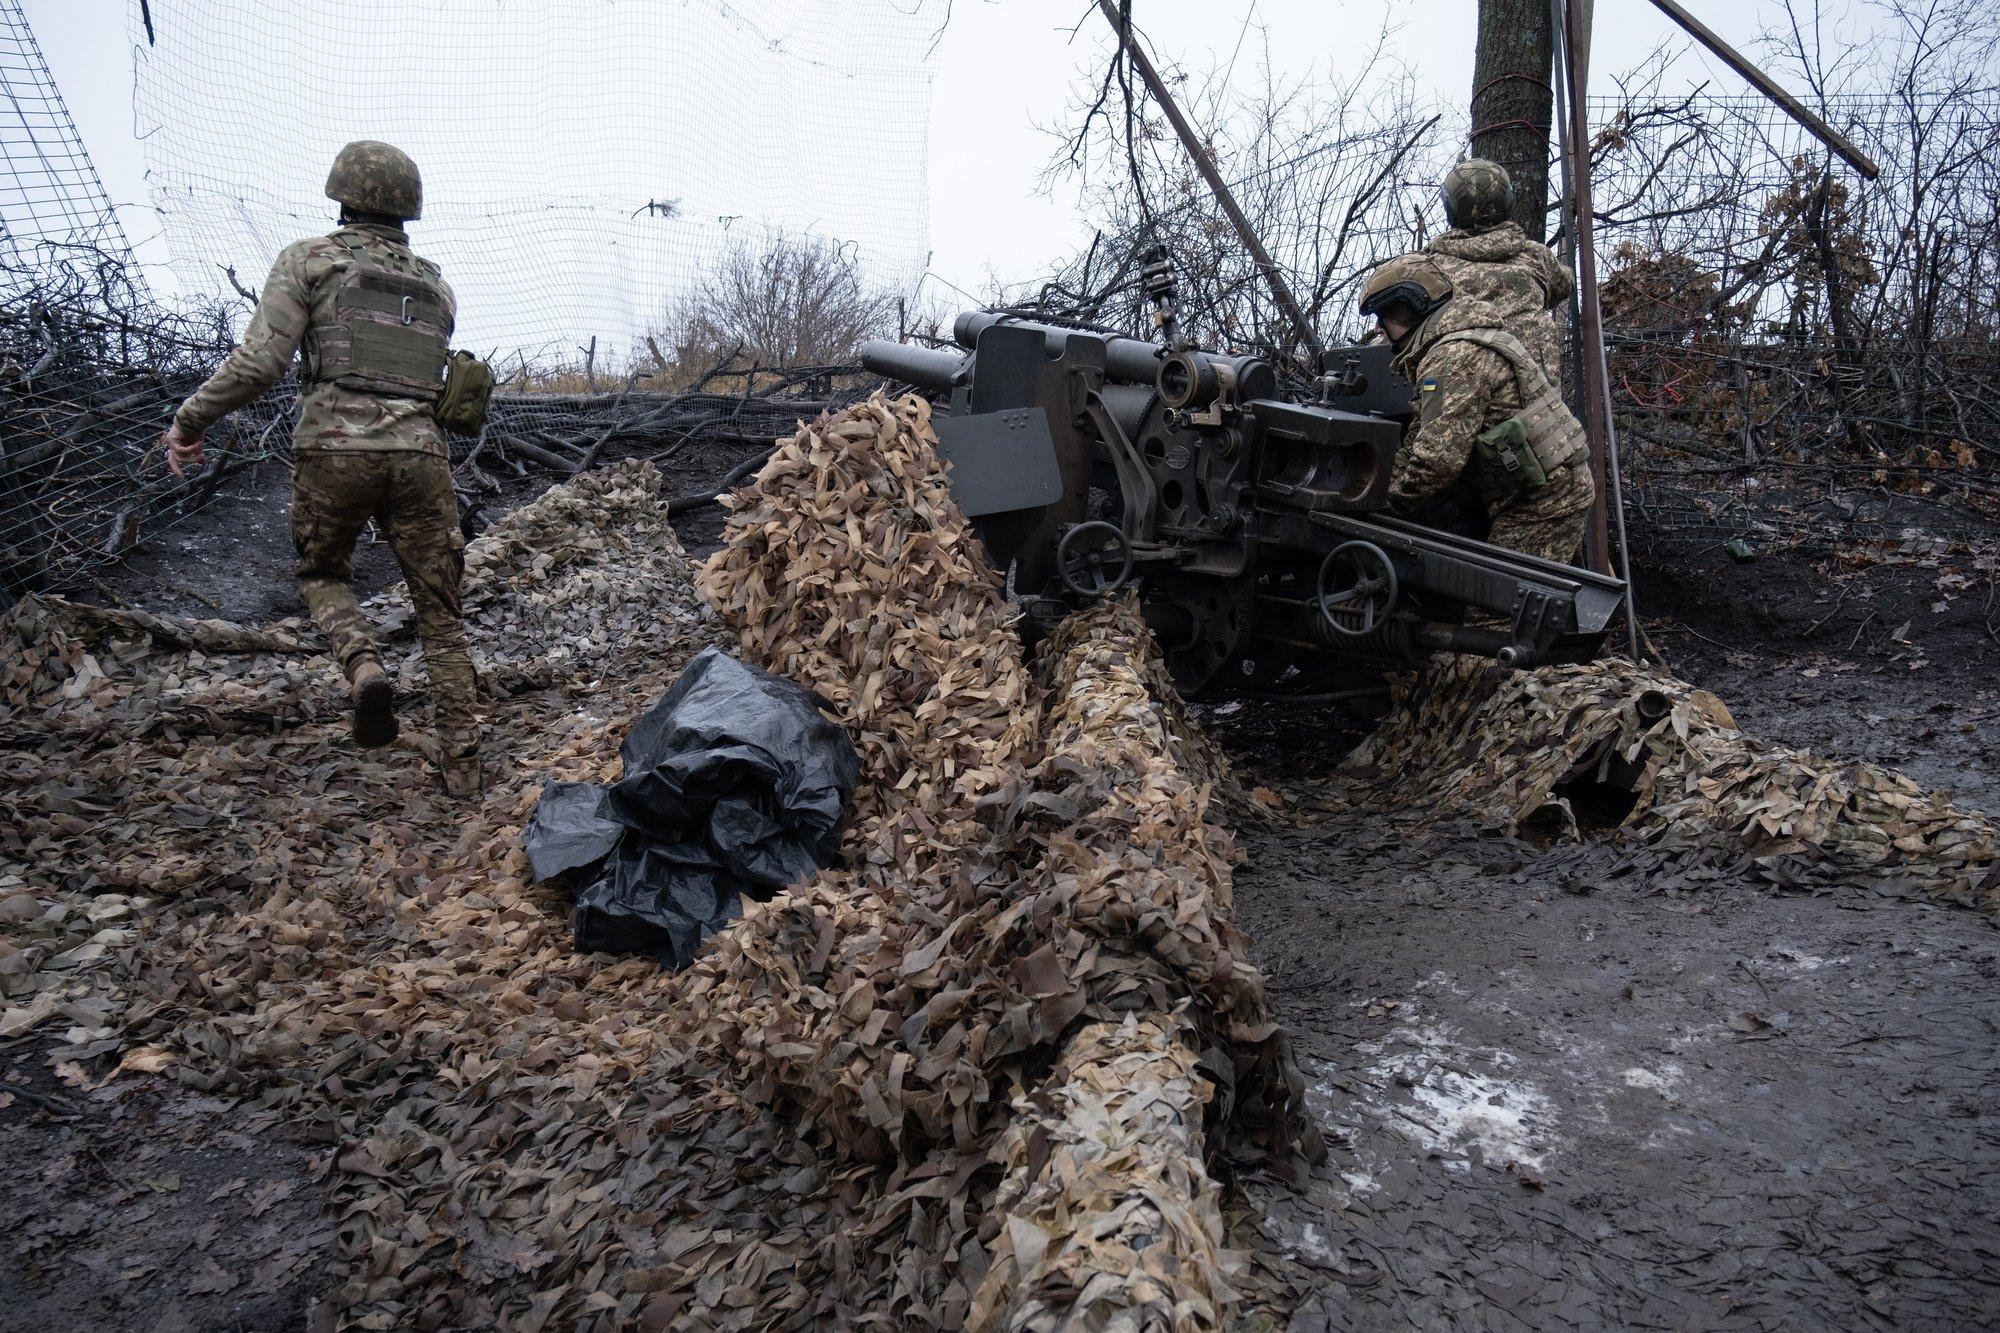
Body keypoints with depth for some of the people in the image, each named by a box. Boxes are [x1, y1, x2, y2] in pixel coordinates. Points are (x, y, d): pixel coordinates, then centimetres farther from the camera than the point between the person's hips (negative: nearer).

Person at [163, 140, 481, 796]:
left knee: (323, 574, 23)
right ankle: (462, 762, 7)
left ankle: (363, 667, -7)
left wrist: (189, 419, 5)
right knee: (440, 611, 9)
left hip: (334, 448, -2)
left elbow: (260, 360, -5)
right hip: (419, 454, 2)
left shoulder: (309, 259, 5)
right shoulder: (436, 284, 18)